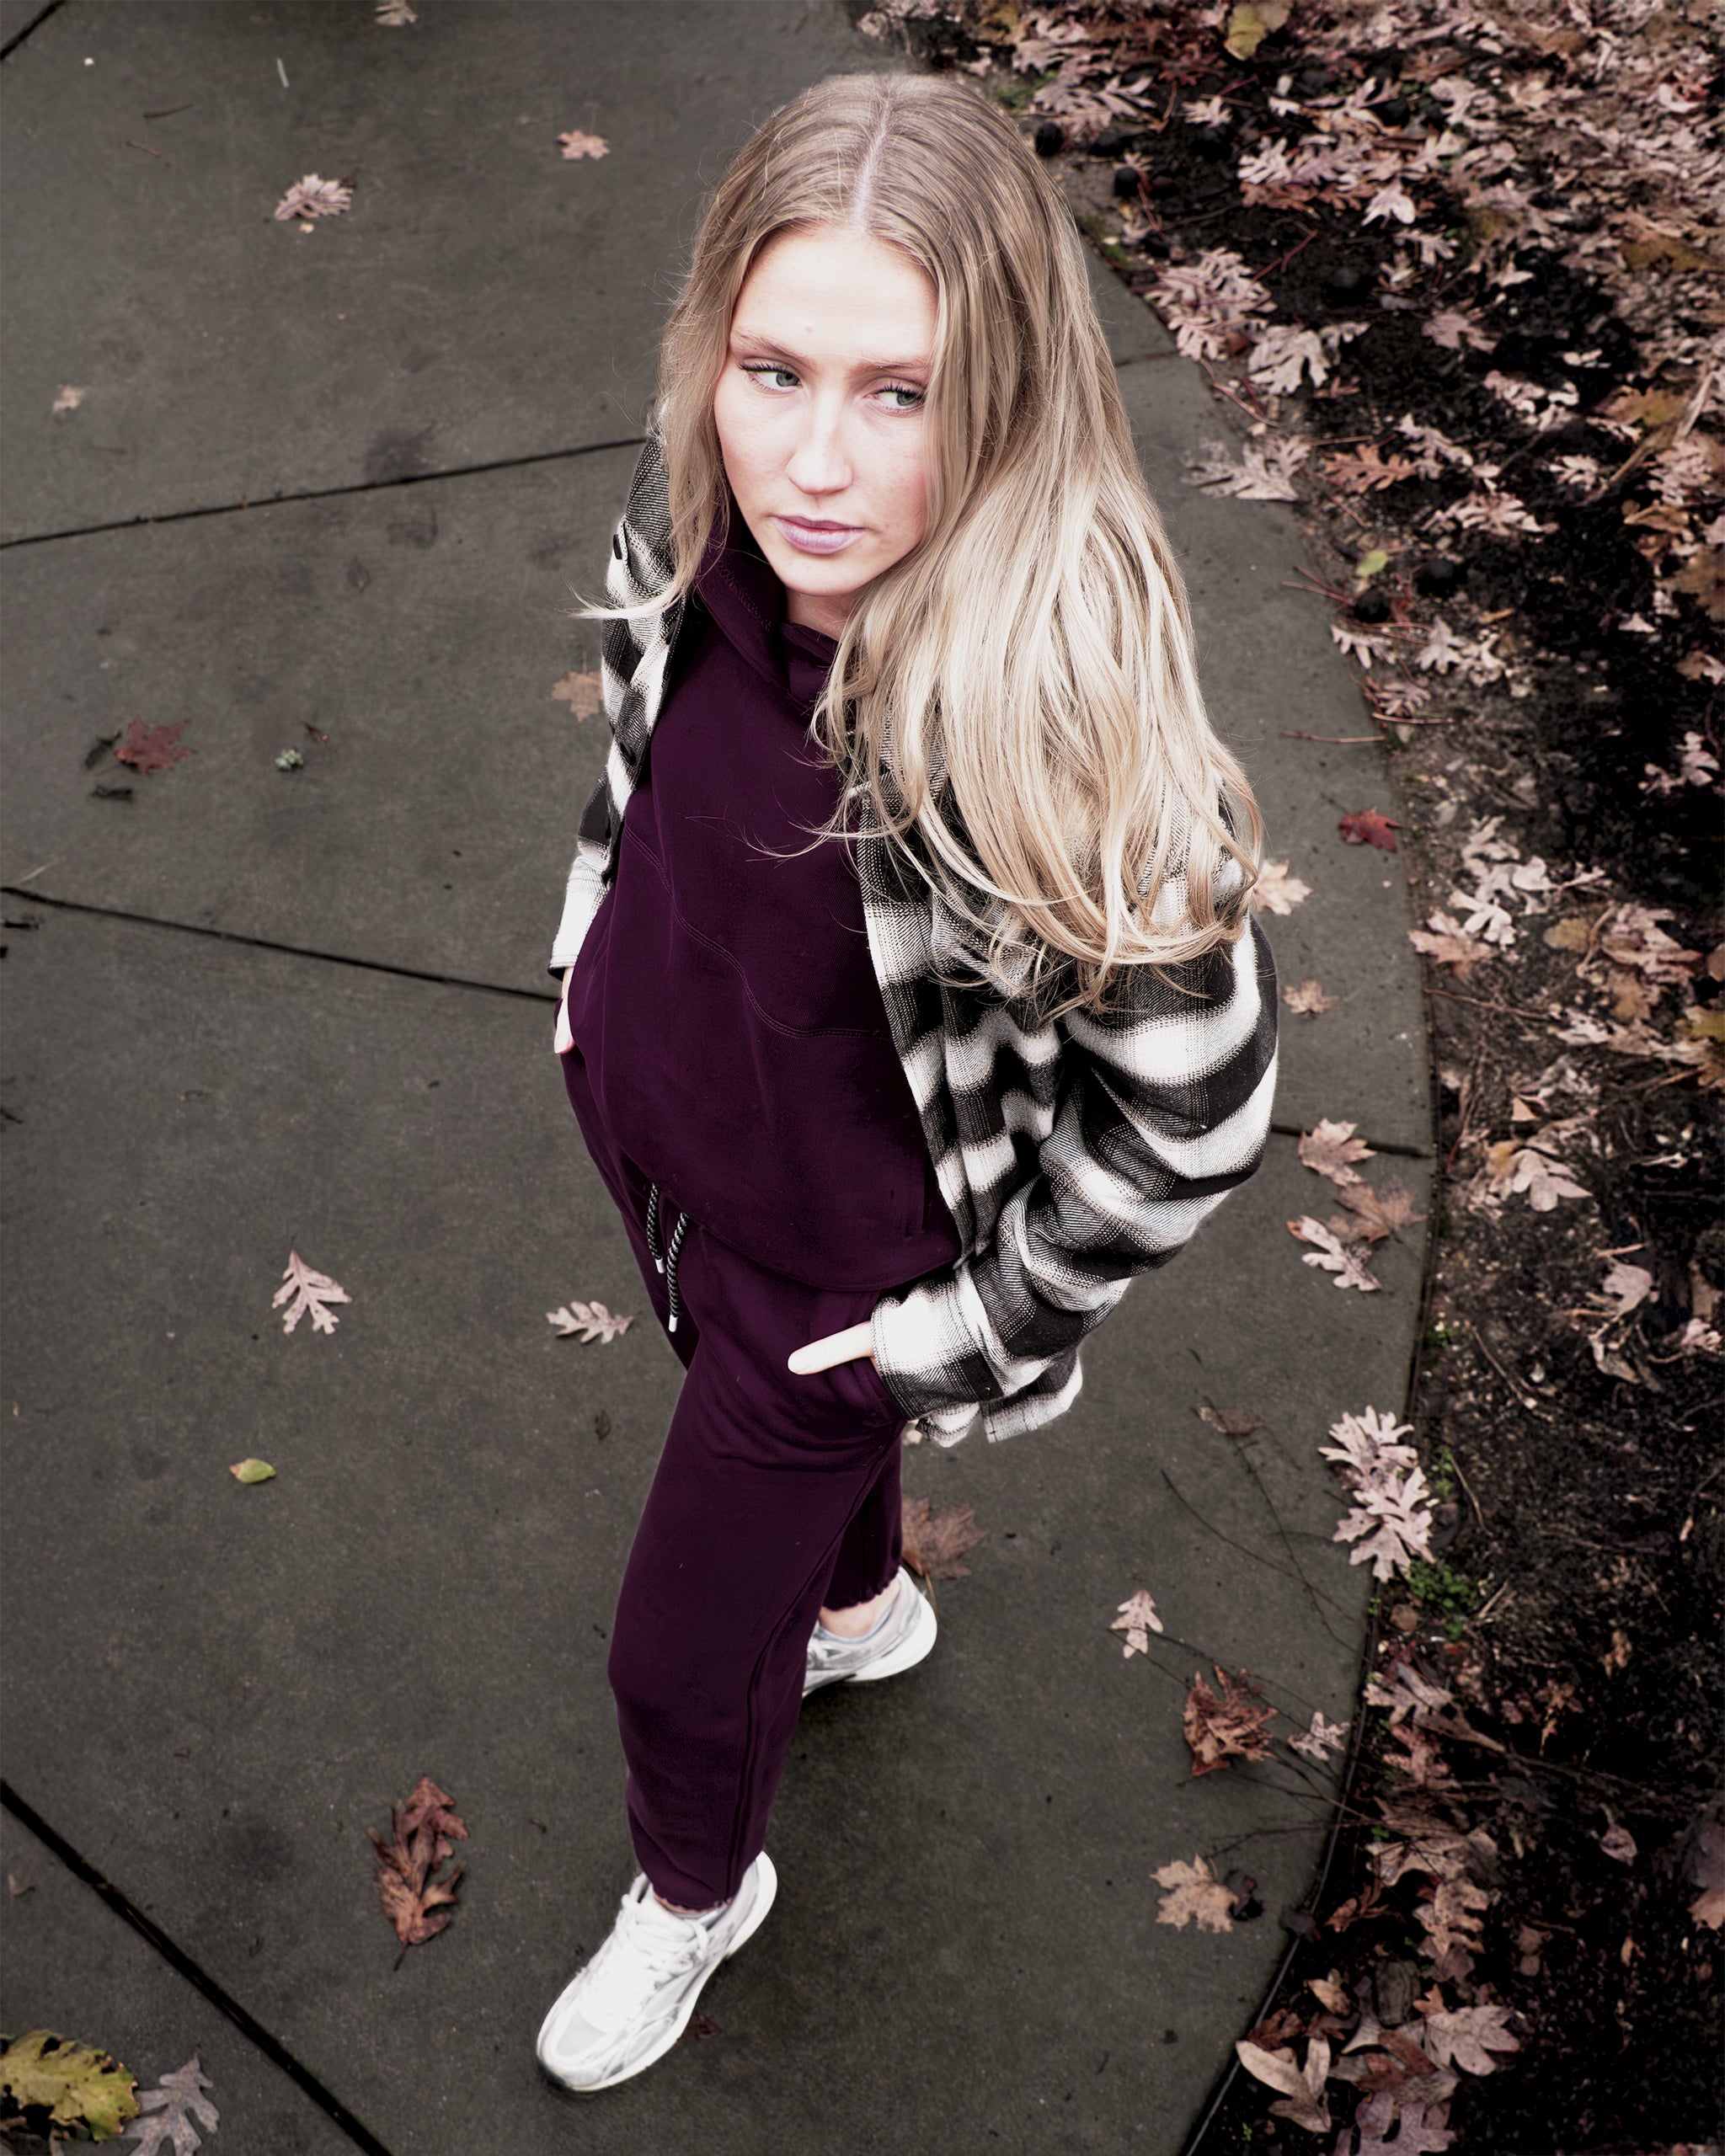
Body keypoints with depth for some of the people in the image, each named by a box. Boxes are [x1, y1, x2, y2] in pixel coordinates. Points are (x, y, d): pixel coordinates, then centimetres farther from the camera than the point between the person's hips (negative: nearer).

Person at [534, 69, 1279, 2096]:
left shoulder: (1052, 726, -39)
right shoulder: (698, 509, -21)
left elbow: (1194, 1105, -25)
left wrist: (977, 1326, -15)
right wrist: (596, 973, 10)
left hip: (828, 1260, -5)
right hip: (645, 1123, 6)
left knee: (674, 1658, 16)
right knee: (761, 1408, 35)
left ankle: (696, 1891, 53)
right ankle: (861, 1608, 70)